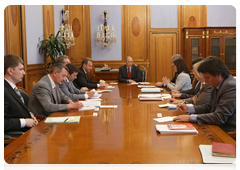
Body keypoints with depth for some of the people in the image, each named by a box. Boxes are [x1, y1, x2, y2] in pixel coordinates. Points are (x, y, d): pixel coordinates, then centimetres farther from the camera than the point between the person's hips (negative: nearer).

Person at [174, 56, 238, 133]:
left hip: (228, 133, -8)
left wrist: (191, 118, -24)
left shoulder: (231, 87, -21)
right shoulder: (217, 86, 8)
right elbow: (209, 106, 18)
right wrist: (188, 108, 5)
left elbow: (220, 117, -25)